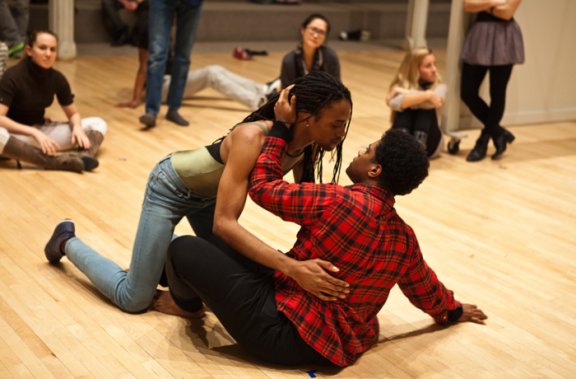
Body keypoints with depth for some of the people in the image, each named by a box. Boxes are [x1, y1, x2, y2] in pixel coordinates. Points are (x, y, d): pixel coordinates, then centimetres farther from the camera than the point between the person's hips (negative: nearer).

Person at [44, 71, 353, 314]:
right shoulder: (252, 138, -40)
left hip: (208, 192, 7)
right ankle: (68, 243, 22)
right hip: (173, 186, -7)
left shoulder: (308, 145, -18)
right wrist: (290, 267, -53)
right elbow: (224, 223, -45)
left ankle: (165, 252, 32)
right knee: (134, 300, -1)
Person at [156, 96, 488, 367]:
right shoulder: (405, 239, -1)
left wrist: (281, 127, -4)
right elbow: (426, 289, 17)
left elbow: (262, 186, -15)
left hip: (289, 334, -9)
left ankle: (189, 299, 33)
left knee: (185, 249, 3)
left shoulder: (336, 202, -24)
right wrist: (454, 310, 40)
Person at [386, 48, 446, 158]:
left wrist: (405, 93, -18)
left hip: (428, 142, 1)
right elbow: (394, 103, -28)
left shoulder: (439, 87, 2)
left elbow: (431, 102, -24)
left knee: (426, 108, -21)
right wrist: (427, 95, -32)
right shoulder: (401, 86, -2)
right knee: (404, 107, -22)